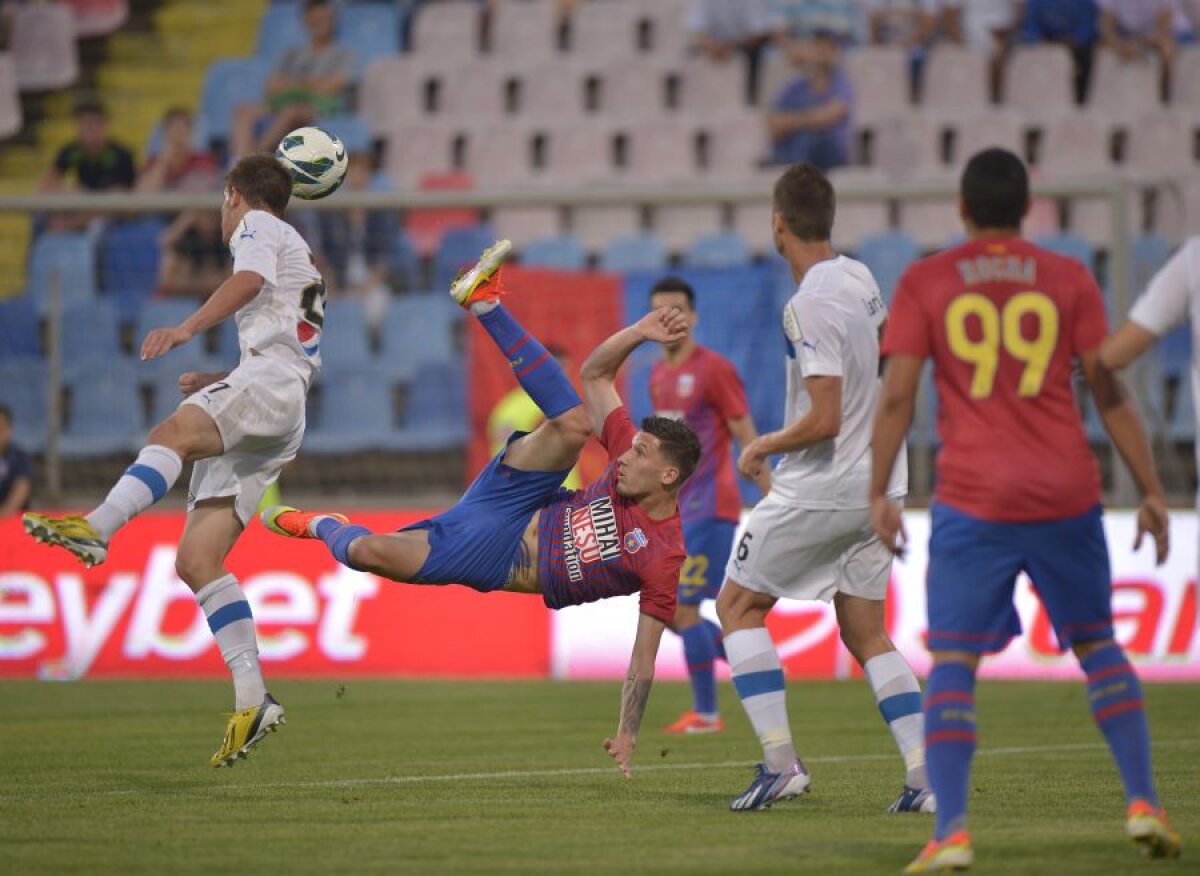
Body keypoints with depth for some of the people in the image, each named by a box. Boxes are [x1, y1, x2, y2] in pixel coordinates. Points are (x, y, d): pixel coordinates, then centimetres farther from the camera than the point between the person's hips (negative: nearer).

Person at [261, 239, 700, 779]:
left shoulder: (664, 559, -20)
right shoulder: (629, 460, -6)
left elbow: (643, 658, -15)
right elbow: (593, 376, 1)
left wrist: (627, 735, -19)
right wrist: (638, 334, -14)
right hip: (509, 506, 5)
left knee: (369, 551, -22)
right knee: (574, 421, -20)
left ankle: (326, 528, 19)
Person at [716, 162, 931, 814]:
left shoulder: (811, 306, -21)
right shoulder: (859, 278, 5)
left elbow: (823, 421, -22)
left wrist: (762, 447, -8)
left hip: (820, 487, -8)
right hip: (880, 484, 8)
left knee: (738, 605, 8)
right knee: (868, 637, 13)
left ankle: (780, 761, -1)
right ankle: (926, 776, 0)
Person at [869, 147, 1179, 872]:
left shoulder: (924, 284, 3)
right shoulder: (1069, 280, 5)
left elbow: (898, 395, -3)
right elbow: (1109, 391, 4)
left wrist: (879, 495, 3)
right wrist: (1152, 492, 8)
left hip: (972, 504, -2)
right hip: (1067, 496, 2)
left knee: (952, 663, -1)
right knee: (1097, 644, 18)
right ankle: (1145, 804, 9)